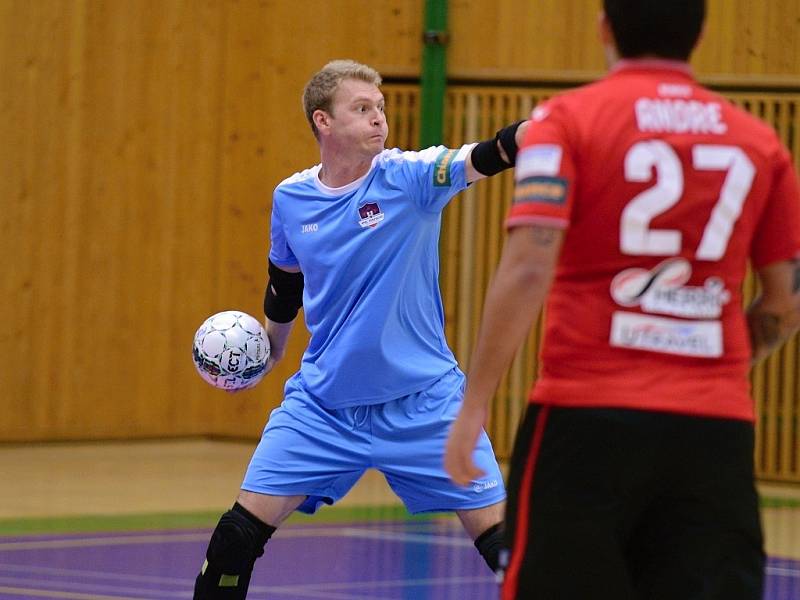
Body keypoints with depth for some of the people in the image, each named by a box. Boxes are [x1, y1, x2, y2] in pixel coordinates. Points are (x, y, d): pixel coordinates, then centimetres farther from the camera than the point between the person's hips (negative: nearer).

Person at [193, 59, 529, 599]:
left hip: (421, 403, -2)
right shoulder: (291, 199, 0)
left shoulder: (409, 177, -11)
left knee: (497, 534, -6)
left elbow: (490, 156, -29)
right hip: (322, 404, 2)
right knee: (241, 531, -4)